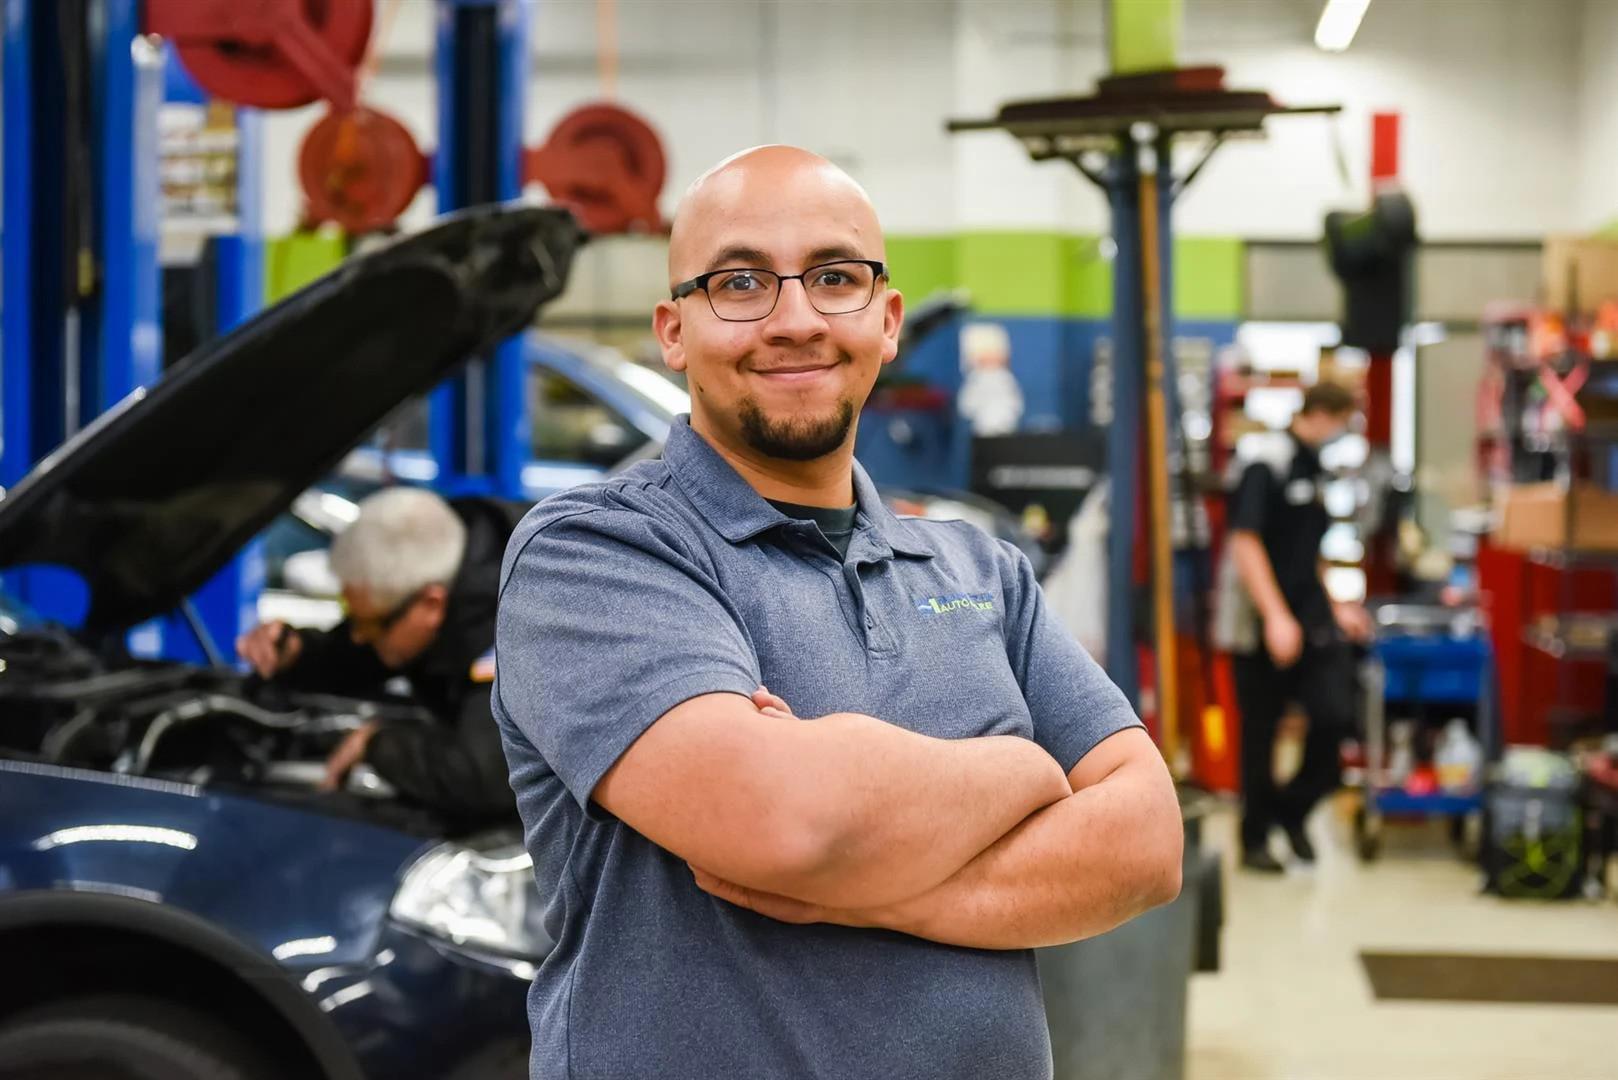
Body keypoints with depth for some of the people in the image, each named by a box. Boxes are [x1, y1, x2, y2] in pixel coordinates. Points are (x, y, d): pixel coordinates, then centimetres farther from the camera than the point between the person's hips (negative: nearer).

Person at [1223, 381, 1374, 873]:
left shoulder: (1314, 472, 16)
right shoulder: (1267, 465, -11)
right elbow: (1245, 544, -18)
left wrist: (1335, 608, 22)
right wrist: (1275, 616, -22)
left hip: (1310, 622, 7)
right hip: (1264, 626, -7)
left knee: (1335, 713, -7)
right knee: (1260, 735, 3)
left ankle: (1292, 811, 13)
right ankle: (1255, 838, 16)